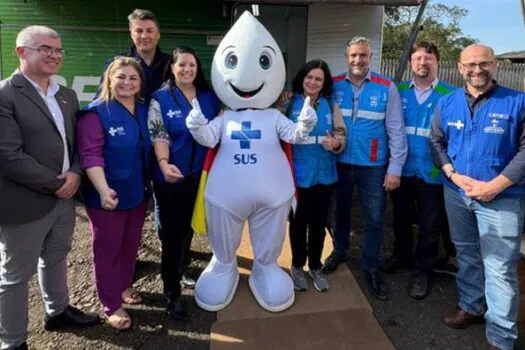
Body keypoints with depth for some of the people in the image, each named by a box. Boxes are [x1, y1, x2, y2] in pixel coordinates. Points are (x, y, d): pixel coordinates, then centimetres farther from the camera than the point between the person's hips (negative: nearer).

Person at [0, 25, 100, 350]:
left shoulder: (67, 96, 10)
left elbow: (77, 141, 12)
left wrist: (75, 174, -7)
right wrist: (57, 184, -16)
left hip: (64, 197, 7)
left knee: (56, 259, 24)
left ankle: (58, 311, 45)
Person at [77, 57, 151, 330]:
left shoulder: (144, 110, 4)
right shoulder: (96, 113, -15)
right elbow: (90, 155, -22)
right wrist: (104, 190, -33)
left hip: (138, 193, 6)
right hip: (109, 197, -6)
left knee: (131, 245, 20)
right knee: (107, 250, 9)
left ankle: (125, 286, 42)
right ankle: (112, 306, 23)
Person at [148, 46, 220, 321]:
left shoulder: (209, 97, 5)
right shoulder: (160, 98, -4)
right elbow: (157, 135, -13)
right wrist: (164, 164, -30)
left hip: (201, 174, 4)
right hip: (172, 176, -3)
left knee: (189, 225, 20)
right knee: (172, 230, 4)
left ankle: (183, 264, 46)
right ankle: (172, 292, 16)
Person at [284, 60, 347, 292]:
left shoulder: (331, 106, 4)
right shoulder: (289, 103, -3)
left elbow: (342, 136, 2)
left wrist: (336, 144, -18)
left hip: (324, 175, 3)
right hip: (298, 174, -2)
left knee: (319, 223, 14)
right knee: (298, 222, 10)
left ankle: (315, 267, 32)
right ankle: (297, 266, 30)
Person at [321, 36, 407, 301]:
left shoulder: (386, 88, -7)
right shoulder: (334, 86, -2)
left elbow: (396, 131, -6)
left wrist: (395, 168, -9)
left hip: (373, 167, -1)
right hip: (339, 164, 2)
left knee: (374, 220, 9)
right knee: (341, 212, 20)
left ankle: (371, 268, 28)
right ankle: (339, 251, 44)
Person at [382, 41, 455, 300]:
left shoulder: (450, 95, -4)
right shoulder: (399, 92, 3)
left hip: (433, 172, -2)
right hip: (401, 170, 2)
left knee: (429, 225, 10)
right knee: (401, 218, 19)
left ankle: (421, 270, 29)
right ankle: (401, 256, 41)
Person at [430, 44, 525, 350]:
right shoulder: (447, 103, 5)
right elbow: (437, 142, 7)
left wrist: (495, 186, -17)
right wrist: (455, 176, -8)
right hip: (456, 194, 4)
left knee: (500, 268, -1)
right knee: (466, 255, 19)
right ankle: (470, 306, 39)